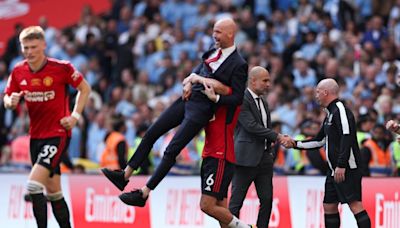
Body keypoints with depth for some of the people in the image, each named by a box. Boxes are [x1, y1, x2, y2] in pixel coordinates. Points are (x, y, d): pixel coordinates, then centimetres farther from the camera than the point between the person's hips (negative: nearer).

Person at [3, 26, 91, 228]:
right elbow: (7, 99, 10)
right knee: (53, 191, 13)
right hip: (36, 136, 6)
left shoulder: (61, 68, -12)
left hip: (58, 134, -6)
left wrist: (75, 116, -8)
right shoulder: (18, 72, 1)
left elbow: (85, 89, 0)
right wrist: (11, 101, -14)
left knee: (34, 185, -20)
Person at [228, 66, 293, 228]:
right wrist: (278, 137, -17)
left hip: (264, 158, 8)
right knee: (236, 202, -5)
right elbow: (251, 126, -19)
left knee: (267, 200, 5)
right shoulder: (241, 100, -10)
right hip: (246, 158, -8)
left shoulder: (263, 103, 19)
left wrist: (282, 139, 6)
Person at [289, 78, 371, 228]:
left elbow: (347, 137, -22)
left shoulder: (340, 110, -11)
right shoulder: (330, 113, 20)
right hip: (335, 170, 10)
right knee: (329, 206, 11)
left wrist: (341, 165, -26)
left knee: (355, 204, -15)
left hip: (346, 169, -10)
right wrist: (295, 144, 29)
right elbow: (319, 141, 29)